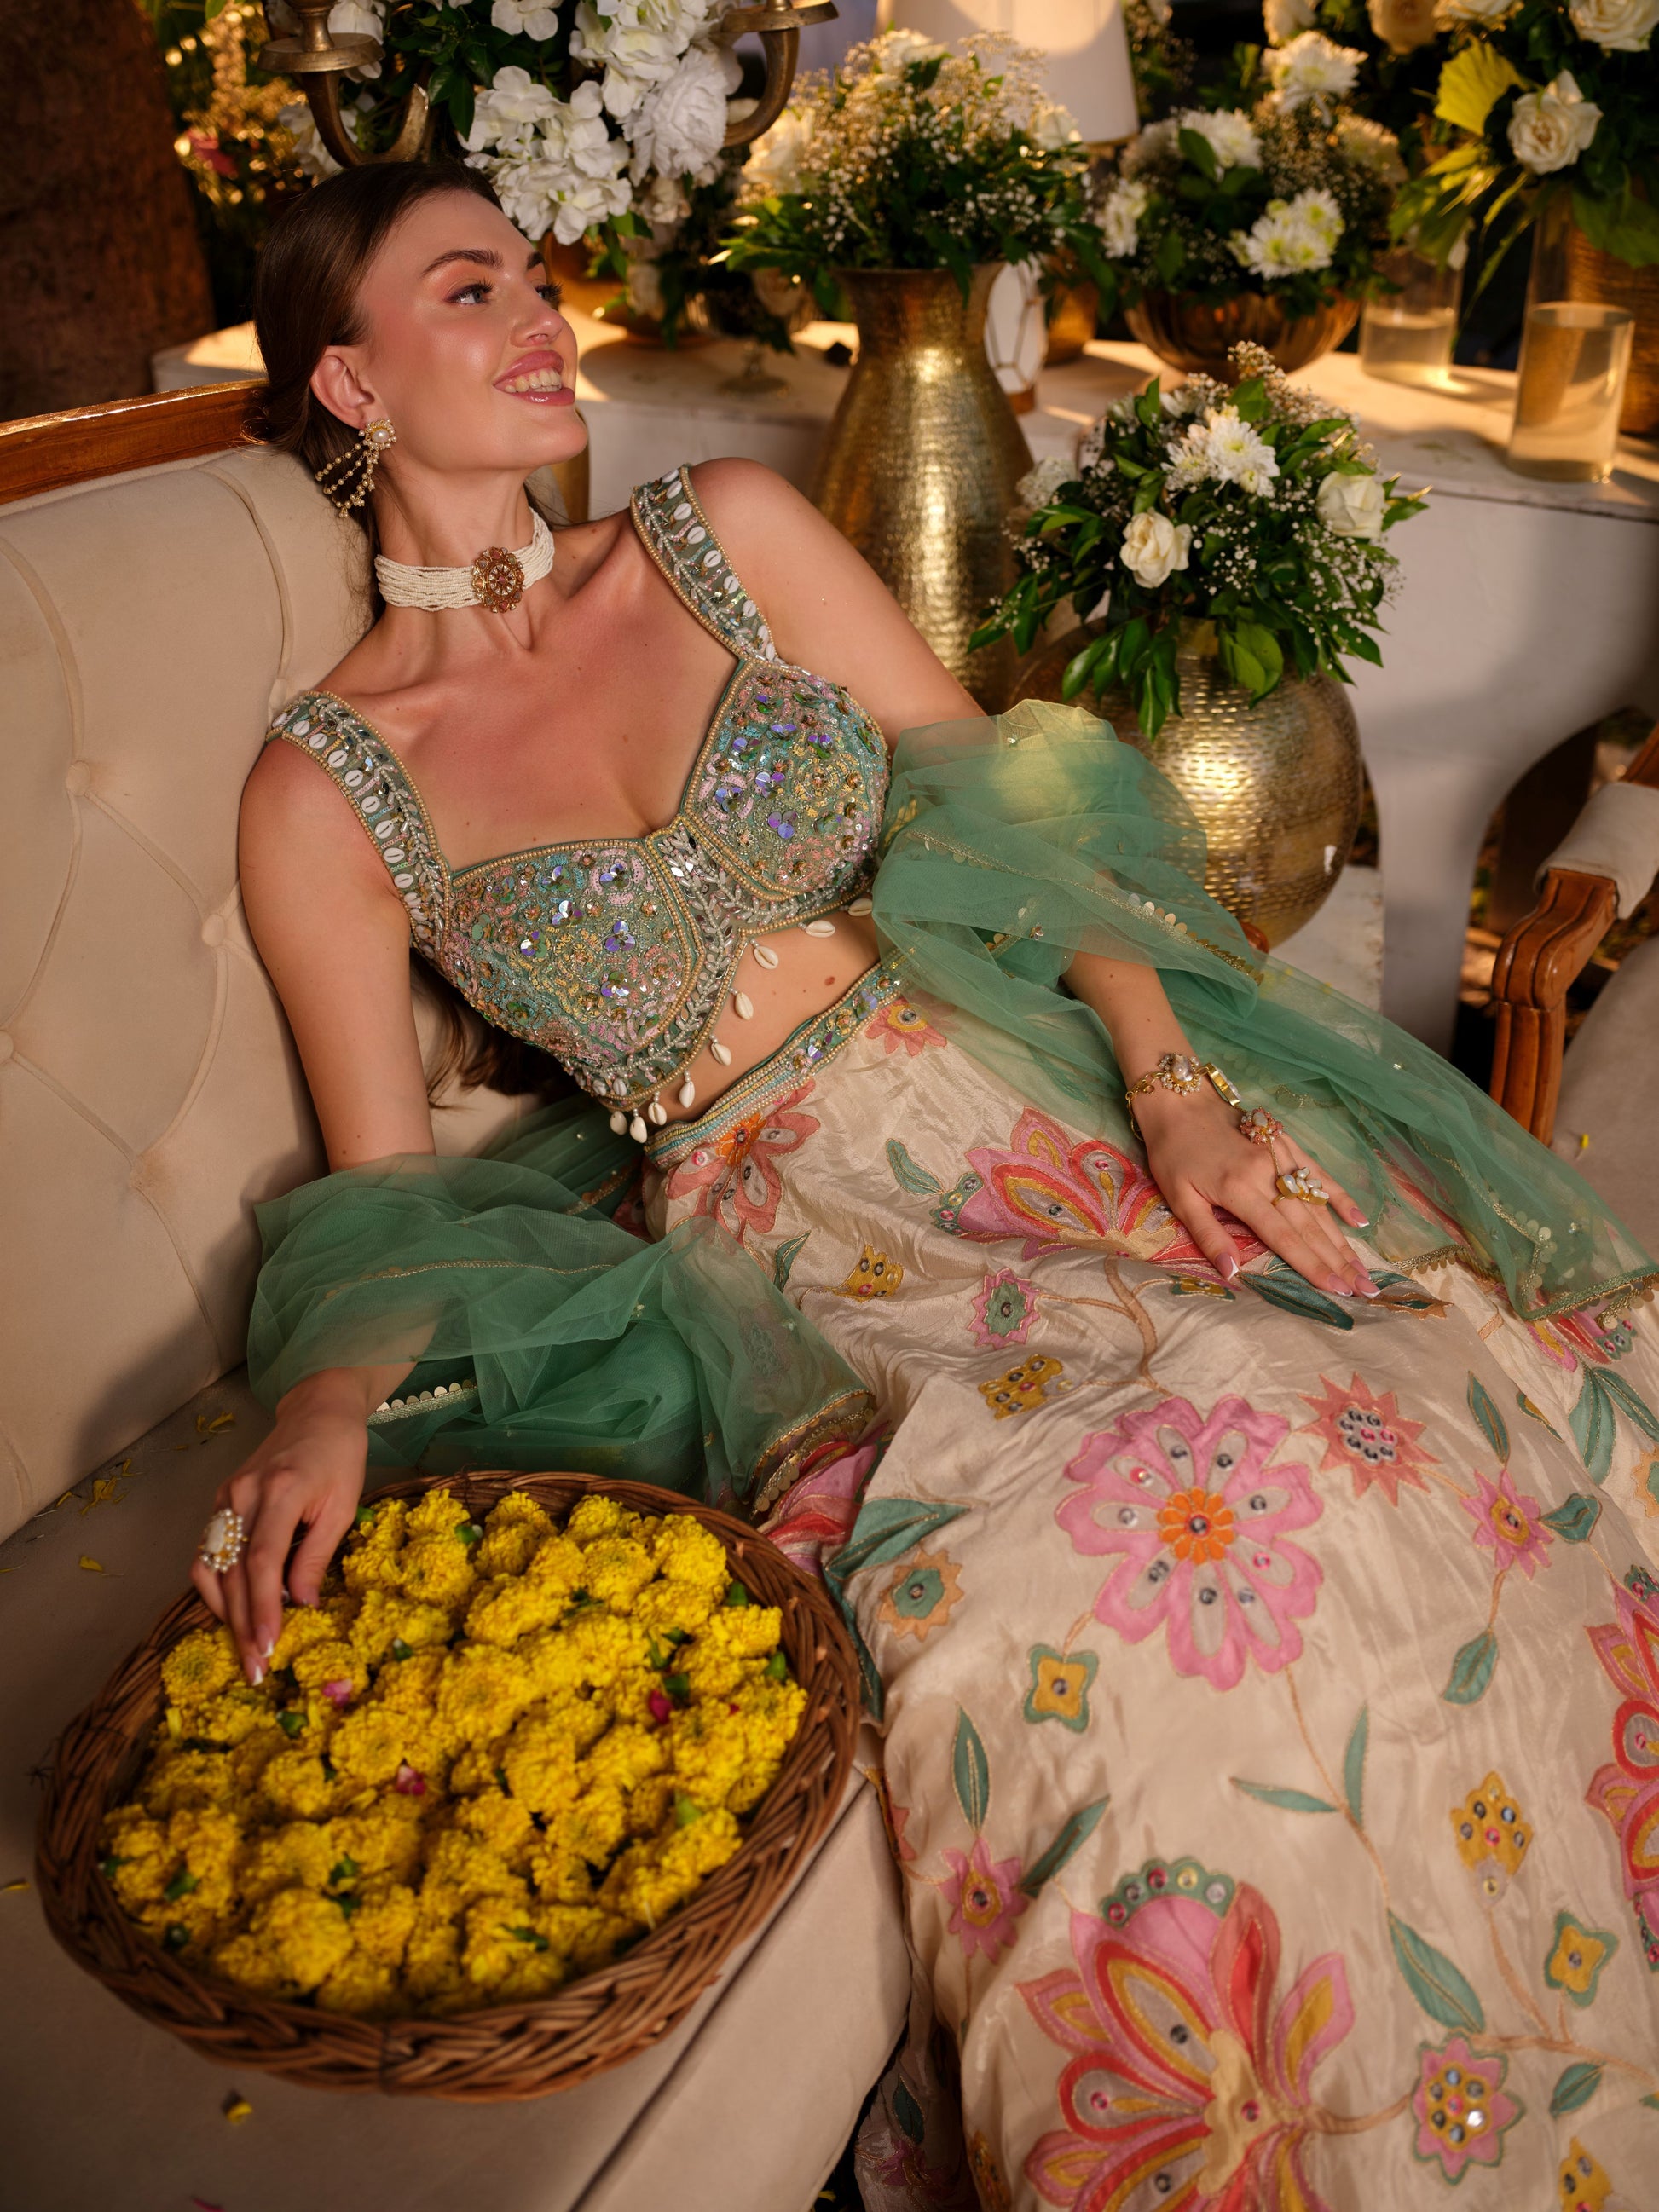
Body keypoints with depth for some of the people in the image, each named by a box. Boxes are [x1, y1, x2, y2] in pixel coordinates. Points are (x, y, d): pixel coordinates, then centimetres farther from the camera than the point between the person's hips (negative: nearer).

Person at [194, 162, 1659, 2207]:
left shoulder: (726, 530, 10)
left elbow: (1010, 799, 5)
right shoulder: (328, 789, 2)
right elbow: (384, 1193, 4)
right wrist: (328, 1403, -18)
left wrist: (1170, 1082, -10)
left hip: (1035, 1091, 4)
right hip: (792, 1247, -3)